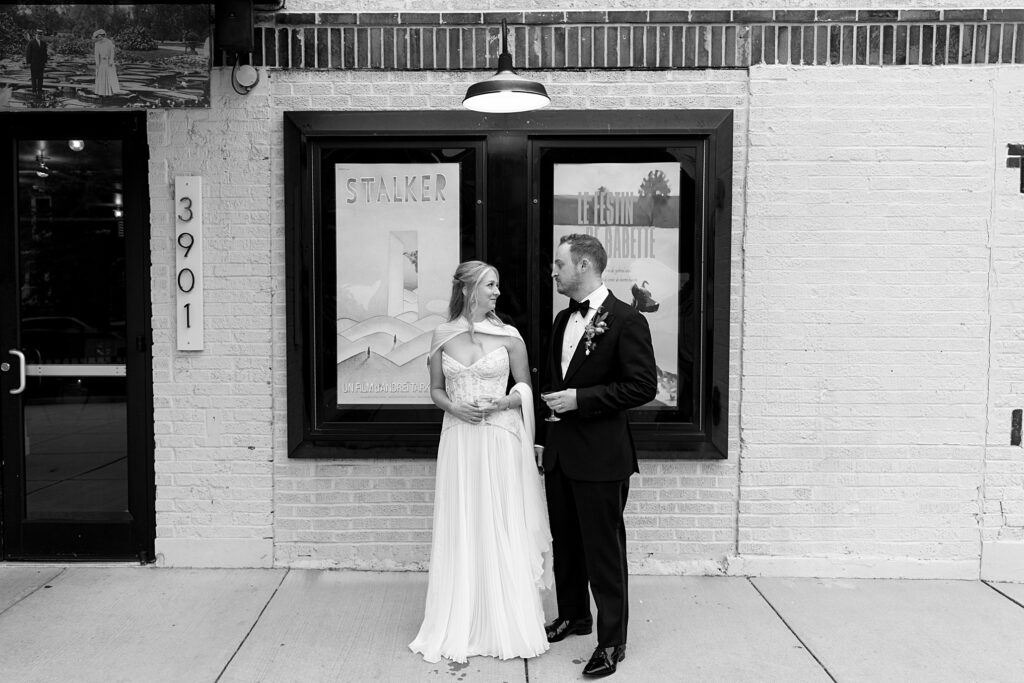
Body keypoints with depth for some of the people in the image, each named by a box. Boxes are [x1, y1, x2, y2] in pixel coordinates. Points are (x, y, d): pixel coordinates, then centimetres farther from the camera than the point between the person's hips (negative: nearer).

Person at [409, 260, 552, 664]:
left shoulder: (509, 336, 0)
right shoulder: (442, 335, 3)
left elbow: (526, 390, 6)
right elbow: (436, 390, 11)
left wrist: (501, 402, -13)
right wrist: (454, 406, -9)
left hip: (500, 440, -1)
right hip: (458, 441, 1)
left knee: (503, 530, 4)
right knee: (460, 531, 7)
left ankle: (508, 627, 19)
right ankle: (461, 628, 21)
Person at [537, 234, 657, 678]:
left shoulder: (626, 320, -12)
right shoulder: (562, 320, 12)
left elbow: (643, 387, -16)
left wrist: (580, 399, -19)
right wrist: (544, 439, 15)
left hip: (600, 456, -7)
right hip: (560, 452, 8)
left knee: (604, 550, 3)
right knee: (565, 542, 19)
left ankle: (612, 641, 17)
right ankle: (573, 615, 38)